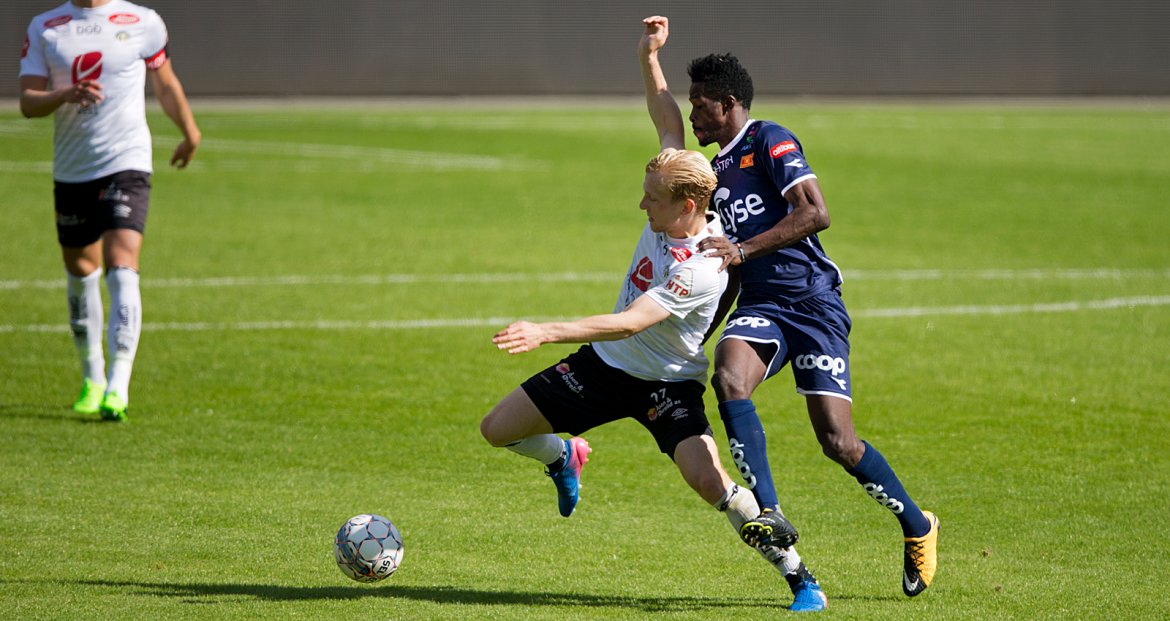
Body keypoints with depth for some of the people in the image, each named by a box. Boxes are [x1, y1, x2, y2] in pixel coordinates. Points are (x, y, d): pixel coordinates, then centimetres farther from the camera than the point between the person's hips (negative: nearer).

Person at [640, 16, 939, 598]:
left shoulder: (770, 141, -5)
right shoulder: (717, 167, 21)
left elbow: (814, 212, -19)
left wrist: (741, 250, -22)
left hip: (812, 301, -7)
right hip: (759, 306, 7)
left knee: (838, 441, -10)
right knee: (728, 377, -28)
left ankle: (917, 526, 14)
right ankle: (769, 511, -31)